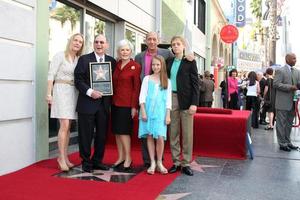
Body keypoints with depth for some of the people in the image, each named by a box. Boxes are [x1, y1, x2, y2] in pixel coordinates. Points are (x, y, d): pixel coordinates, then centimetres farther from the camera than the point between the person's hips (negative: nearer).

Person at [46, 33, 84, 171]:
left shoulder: (79, 59, 12)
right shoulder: (60, 56, -3)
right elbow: (51, 74, -7)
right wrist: (49, 94, -14)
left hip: (73, 93, 5)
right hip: (61, 91, -5)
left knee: (68, 126, 7)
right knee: (64, 125, -12)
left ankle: (64, 157, 15)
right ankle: (62, 158, -4)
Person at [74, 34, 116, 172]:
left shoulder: (112, 61, 10)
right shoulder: (84, 59, 1)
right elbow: (78, 80, -6)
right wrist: (90, 92, -18)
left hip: (104, 104, 3)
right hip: (87, 103, -3)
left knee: (102, 134, 10)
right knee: (86, 135, 4)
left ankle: (97, 161, 25)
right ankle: (86, 162, 18)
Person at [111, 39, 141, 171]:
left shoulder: (135, 66, -6)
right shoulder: (116, 65, 11)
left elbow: (137, 88, -8)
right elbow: (113, 84, 11)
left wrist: (134, 106, -12)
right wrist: (111, 100, 3)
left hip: (127, 103, -6)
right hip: (115, 102, 6)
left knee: (123, 130, -4)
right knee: (117, 131, 9)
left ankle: (128, 158, 10)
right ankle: (121, 157, 20)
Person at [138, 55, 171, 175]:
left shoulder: (167, 81, 10)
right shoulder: (147, 79, 7)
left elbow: (168, 99, 7)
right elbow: (142, 96, 2)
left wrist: (168, 115, 1)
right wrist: (143, 111, -6)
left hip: (160, 112, 0)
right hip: (148, 110, 0)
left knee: (160, 137, -7)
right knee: (150, 136, 2)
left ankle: (159, 162, 9)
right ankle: (152, 163, 12)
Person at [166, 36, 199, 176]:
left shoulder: (190, 62, 0)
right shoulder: (169, 62, 12)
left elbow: (195, 83, -4)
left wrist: (194, 103, -12)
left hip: (186, 100, -4)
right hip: (171, 99, 4)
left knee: (187, 133, 1)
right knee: (173, 133, 7)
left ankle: (186, 163, 11)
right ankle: (176, 162, 17)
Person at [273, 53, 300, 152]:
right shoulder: (280, 71, -7)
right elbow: (276, 84, -16)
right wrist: (290, 87, -20)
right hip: (283, 102, -7)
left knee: (289, 123, 15)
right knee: (281, 123, 1)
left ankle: (287, 141, 25)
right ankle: (282, 143, 8)